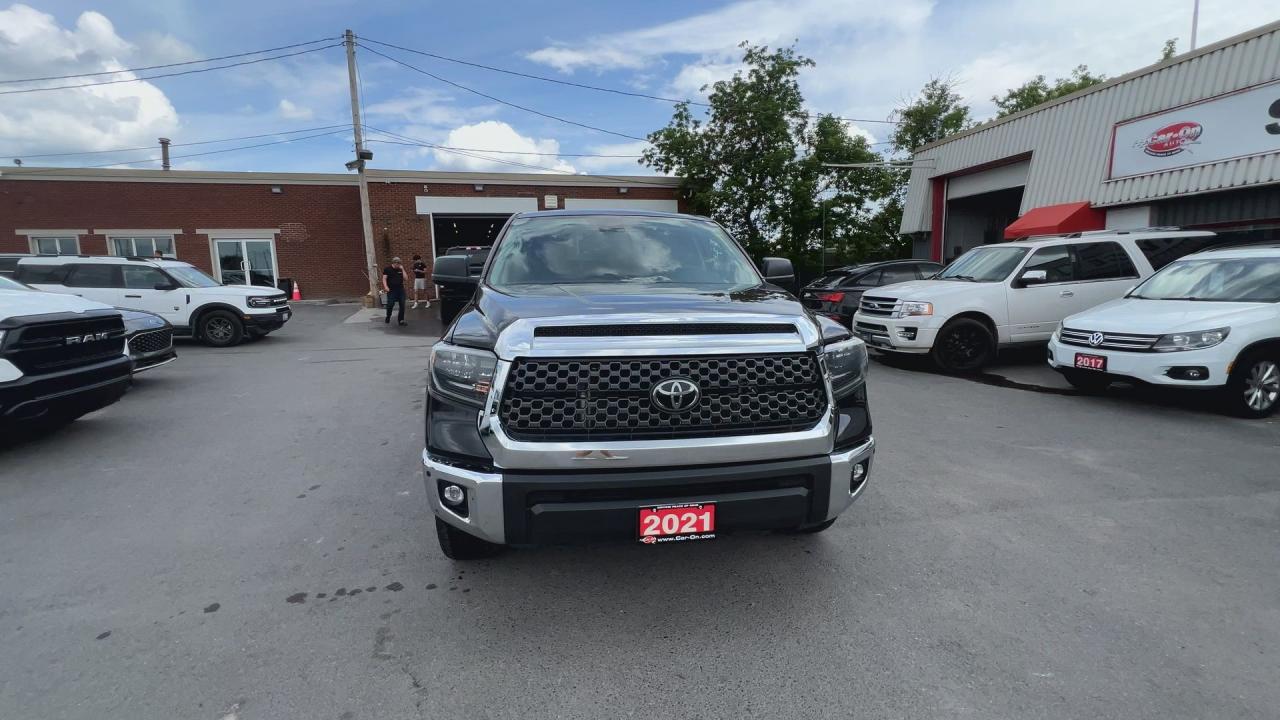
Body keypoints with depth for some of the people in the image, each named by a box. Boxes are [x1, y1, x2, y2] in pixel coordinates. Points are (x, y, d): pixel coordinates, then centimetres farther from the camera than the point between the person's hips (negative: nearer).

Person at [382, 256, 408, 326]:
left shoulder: (401, 269, 11)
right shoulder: (387, 269, 1)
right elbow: (384, 278, -4)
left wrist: (402, 269, -3)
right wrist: (385, 286, -18)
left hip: (400, 289, 4)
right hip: (391, 290, -3)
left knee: (402, 305, -1)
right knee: (390, 304, -6)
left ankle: (401, 320, 8)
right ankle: (388, 318, 17)